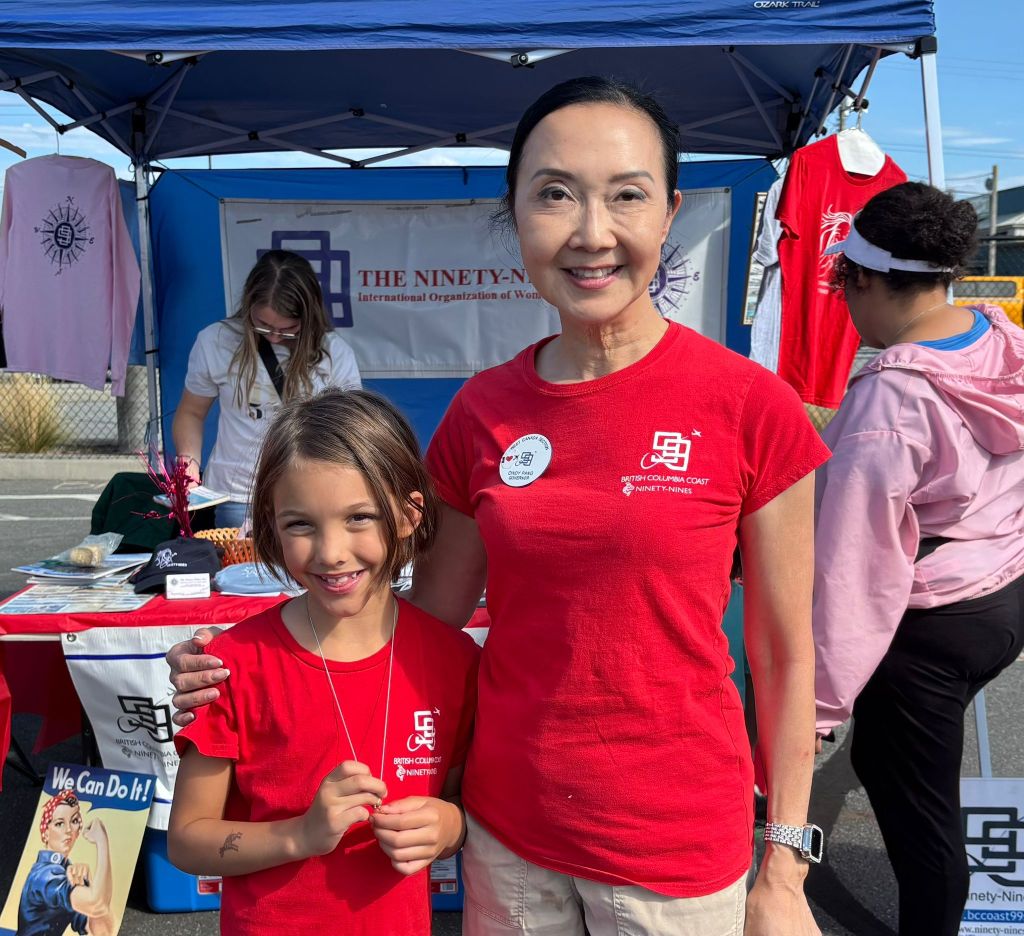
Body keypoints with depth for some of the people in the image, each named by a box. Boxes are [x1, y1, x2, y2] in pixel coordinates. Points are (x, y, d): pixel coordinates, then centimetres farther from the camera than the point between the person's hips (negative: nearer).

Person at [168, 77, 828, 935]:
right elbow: (430, 621, 4)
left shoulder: (749, 406, -14)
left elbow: (785, 657, -6)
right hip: (506, 827, 3)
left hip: (677, 843, -3)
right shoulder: (481, 413, -4)